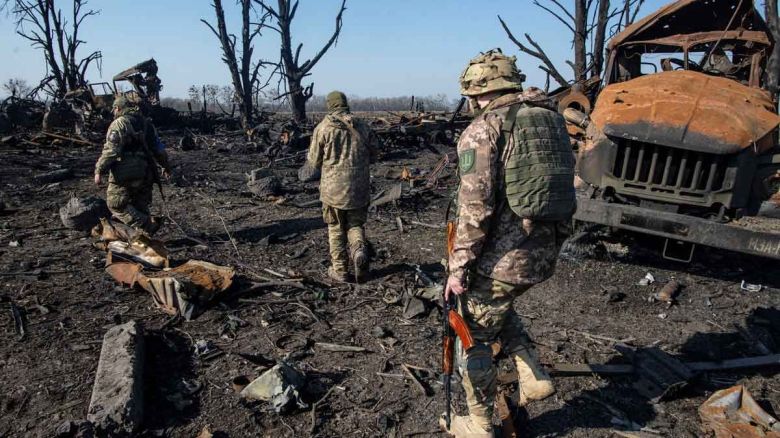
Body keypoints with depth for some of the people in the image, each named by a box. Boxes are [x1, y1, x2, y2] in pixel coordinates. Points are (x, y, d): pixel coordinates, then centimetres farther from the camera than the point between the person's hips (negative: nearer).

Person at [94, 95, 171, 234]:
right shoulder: (147, 123, 15)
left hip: (125, 175, -7)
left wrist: (99, 170, -12)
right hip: (146, 174, 7)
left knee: (116, 204, 1)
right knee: (141, 207, 14)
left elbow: (110, 150, -16)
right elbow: (159, 148, 18)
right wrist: (165, 166, 30)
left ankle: (147, 226, -12)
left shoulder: (119, 123, -7)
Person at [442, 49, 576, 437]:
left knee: (475, 338, 13)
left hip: (502, 256, -7)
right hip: (544, 253, 8)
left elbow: (475, 207, -18)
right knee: (497, 307, 33)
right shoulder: (552, 119, 11)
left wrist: (459, 267, -12)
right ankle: (533, 375, 25)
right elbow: (564, 185, 16)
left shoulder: (484, 128, -11)